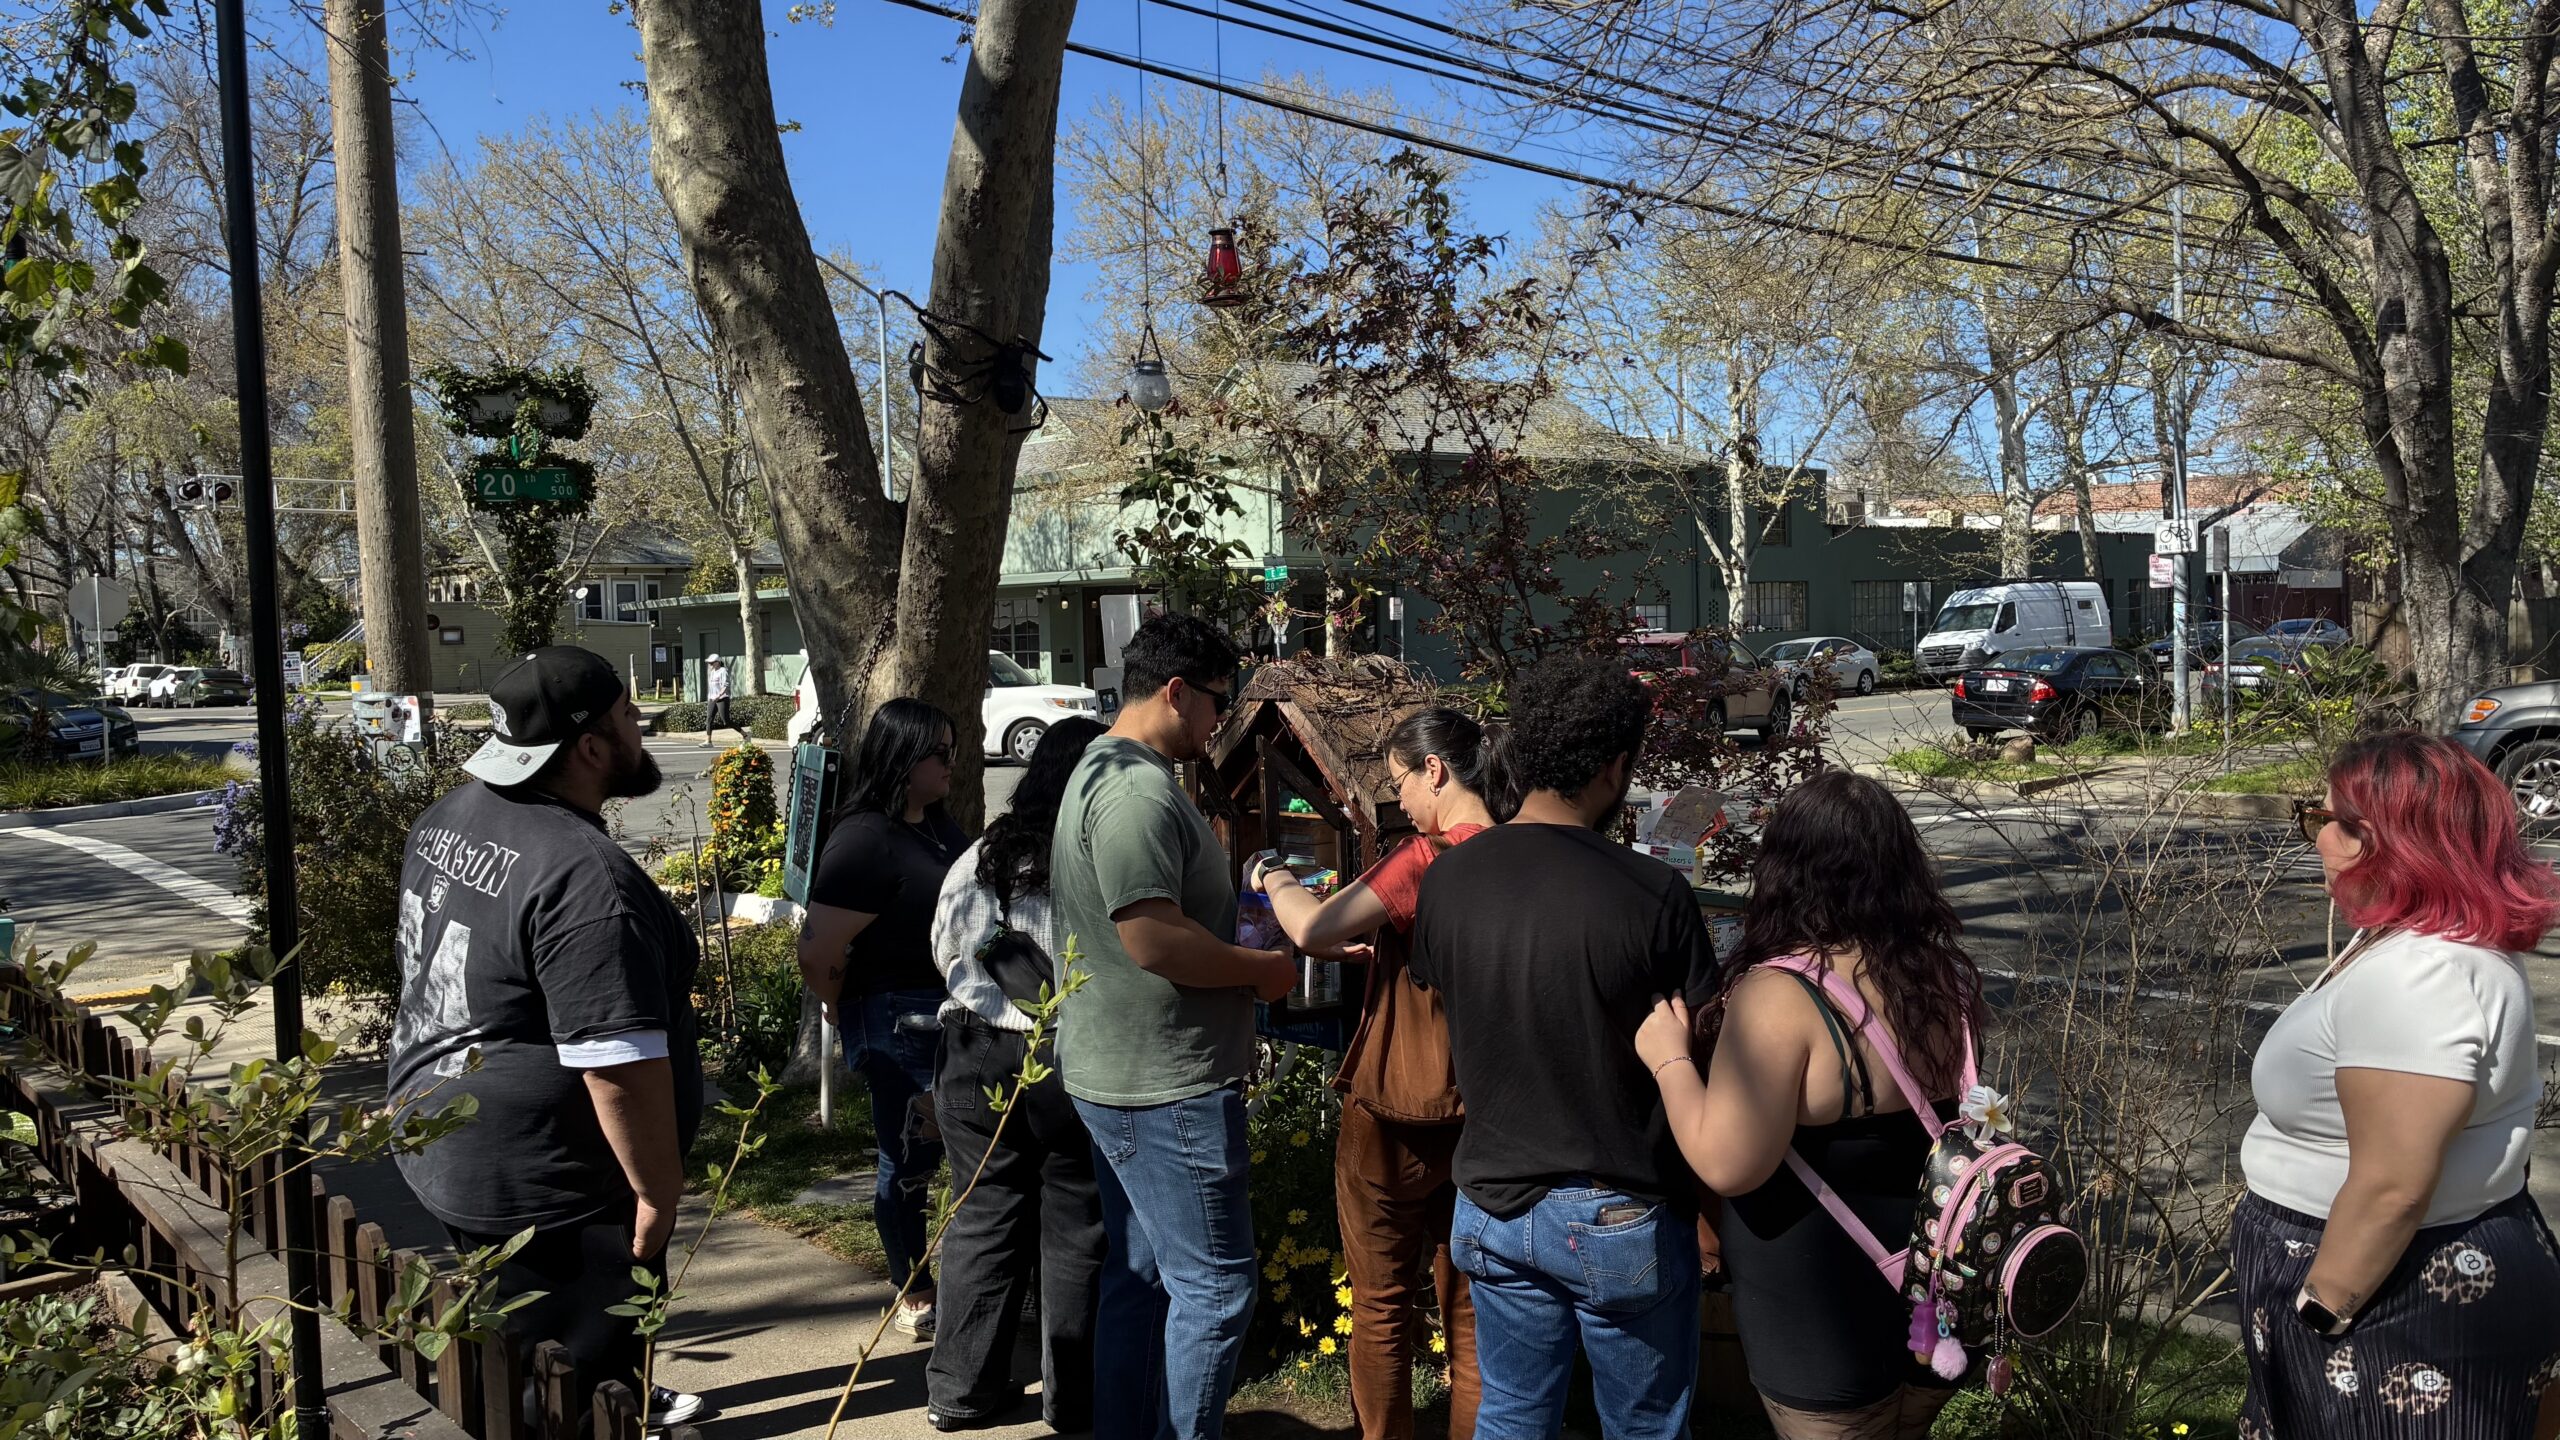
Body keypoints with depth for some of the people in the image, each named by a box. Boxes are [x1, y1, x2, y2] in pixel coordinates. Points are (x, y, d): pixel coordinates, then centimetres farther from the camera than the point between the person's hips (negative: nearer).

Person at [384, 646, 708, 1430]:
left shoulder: (448, 817, 0)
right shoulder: (584, 874, -29)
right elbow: (618, 1061, -28)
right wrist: (660, 1191, -20)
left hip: (444, 1145, 10)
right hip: (538, 1181, -10)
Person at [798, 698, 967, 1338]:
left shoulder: (938, 824, 5)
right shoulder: (866, 841, -21)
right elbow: (818, 952, -23)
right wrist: (850, 1014, -5)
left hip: (952, 1015, 8)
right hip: (898, 1025, -8)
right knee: (909, 1159, 7)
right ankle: (915, 1296, 23)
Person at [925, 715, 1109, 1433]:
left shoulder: (979, 858, 3)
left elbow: (946, 955, 12)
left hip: (976, 1061, 4)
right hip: (1077, 1068, -4)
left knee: (983, 1219, 15)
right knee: (1076, 1231, 9)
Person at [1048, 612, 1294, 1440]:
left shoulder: (1103, 773, 15)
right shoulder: (1139, 789, -20)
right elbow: (1154, 937, -26)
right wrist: (1263, 969, -12)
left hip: (1121, 1074, 11)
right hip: (1166, 1085, -11)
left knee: (1141, 1275, 18)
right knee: (1214, 1285, -1)